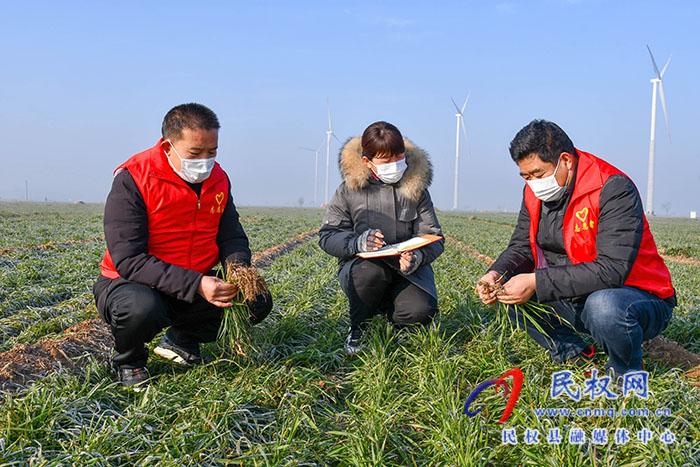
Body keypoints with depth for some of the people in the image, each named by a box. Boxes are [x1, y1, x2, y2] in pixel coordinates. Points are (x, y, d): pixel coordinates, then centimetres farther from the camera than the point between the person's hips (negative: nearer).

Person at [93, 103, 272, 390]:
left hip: (195, 288, 6)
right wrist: (195, 285, -36)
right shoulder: (132, 180, -20)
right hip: (129, 283, -5)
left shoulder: (218, 179, -1)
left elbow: (232, 236, 6)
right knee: (142, 308, -39)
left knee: (258, 301, -11)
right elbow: (128, 260, -26)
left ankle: (181, 340, 13)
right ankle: (128, 359, -1)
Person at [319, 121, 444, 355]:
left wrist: (418, 257, -25)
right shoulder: (349, 190, -2)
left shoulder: (416, 188, 2)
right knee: (371, 272, -38)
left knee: (420, 311, -28)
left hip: (406, 268, 1)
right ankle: (357, 327, -4)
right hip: (360, 265, -1)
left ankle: (388, 306, 12)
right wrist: (357, 242, -24)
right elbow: (327, 236, -1)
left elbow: (433, 238, 0)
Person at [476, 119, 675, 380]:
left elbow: (612, 270, -31)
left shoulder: (613, 189, -22)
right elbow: (521, 248, 7)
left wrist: (537, 283, -34)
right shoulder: (535, 192, 1)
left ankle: (627, 373, -6)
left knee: (604, 306, -39)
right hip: (576, 300, 7)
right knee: (511, 294, -7)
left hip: (641, 298, -7)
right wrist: (497, 274, -17)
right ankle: (575, 356, 8)